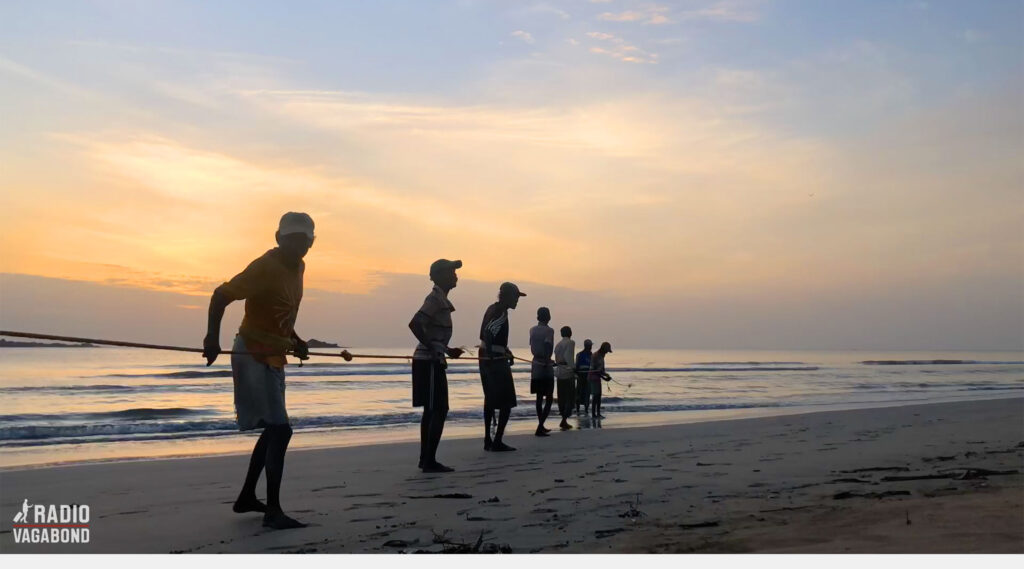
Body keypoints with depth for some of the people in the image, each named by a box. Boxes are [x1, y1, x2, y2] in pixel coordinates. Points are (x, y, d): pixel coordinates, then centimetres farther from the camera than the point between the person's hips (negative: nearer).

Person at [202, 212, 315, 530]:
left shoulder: (298, 267, 8)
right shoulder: (265, 267, -18)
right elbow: (221, 295, -21)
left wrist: (294, 340, 10)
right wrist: (212, 337, -34)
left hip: (274, 357, 10)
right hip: (253, 357, -10)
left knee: (273, 430, 18)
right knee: (280, 429, -14)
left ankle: (247, 498, 31)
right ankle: (273, 510, -8)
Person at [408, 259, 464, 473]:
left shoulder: (441, 299, 17)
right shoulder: (435, 298, -14)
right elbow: (414, 323, -27)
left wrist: (448, 350, 19)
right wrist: (432, 348, -22)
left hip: (432, 361, 10)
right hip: (429, 362, -10)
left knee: (432, 411, 13)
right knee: (438, 410, -8)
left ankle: (426, 459, 20)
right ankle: (429, 461, -4)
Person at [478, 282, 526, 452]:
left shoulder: (493, 309, 14)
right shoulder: (501, 312, -15)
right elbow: (488, 333, -29)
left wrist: (505, 351, 28)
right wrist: (490, 355, -32)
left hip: (486, 360, 10)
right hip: (496, 361, -10)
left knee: (490, 400, 15)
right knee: (507, 402, -4)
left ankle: (488, 440, 19)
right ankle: (497, 441, -4)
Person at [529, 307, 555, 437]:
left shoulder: (532, 330, 7)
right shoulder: (549, 330, -12)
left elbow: (532, 349, 11)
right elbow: (548, 347, -25)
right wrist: (547, 362, -17)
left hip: (535, 365, 6)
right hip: (546, 367, -6)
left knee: (539, 397, 16)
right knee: (548, 398, 0)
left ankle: (541, 426, 24)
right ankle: (540, 427, -11)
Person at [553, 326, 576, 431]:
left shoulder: (558, 344, 13)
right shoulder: (570, 342, -7)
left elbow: (557, 358, 8)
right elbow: (567, 357, -21)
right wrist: (574, 368, -23)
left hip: (559, 372, 7)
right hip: (568, 372, -7)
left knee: (562, 397, 11)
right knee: (570, 397, -2)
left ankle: (564, 421, 17)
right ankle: (564, 420, -12)